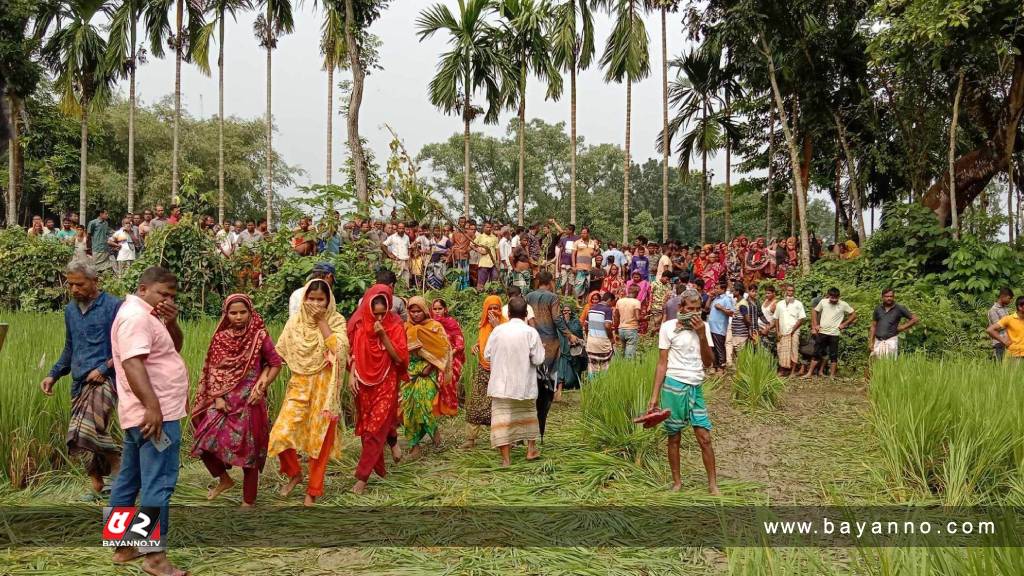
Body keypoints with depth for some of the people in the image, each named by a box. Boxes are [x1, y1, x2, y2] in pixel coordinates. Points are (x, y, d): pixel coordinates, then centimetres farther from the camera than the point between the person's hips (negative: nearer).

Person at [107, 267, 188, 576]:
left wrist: (171, 322, -1)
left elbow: (176, 346, 18)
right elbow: (132, 363, -26)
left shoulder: (146, 315, 17)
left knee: (128, 480, 15)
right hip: (155, 414, -11)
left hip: (140, 415, 11)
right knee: (157, 484, -9)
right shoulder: (136, 315, -15)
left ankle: (122, 545, 24)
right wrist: (153, 406, -31)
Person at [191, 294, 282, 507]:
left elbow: (276, 364, -1)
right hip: (224, 400, 3)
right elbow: (213, 371, 5)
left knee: (248, 449, 3)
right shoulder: (220, 338, 3)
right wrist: (217, 398, -5)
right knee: (204, 442, -4)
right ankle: (224, 479, 23)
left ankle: (248, 501, 16)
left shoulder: (259, 336, -6)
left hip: (250, 401, -3)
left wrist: (261, 388, -11)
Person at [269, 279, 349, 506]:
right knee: (280, 434, -11)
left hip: (325, 388, -2)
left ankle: (313, 491, 22)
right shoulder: (295, 321, 3)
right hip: (300, 385, 2)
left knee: (319, 439, 5)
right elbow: (279, 353, 3)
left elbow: (339, 348, -20)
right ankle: (294, 473, 18)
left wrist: (321, 321, -16)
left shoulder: (336, 321, -3)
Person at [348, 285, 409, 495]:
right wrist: (351, 374, -9)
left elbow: (399, 357, -12)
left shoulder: (395, 324, -10)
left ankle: (363, 476, -2)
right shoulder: (358, 323, -5)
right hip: (364, 382, 3)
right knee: (367, 425, 12)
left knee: (376, 426, -8)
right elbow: (351, 352, 4)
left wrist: (383, 335, -21)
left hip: (386, 382, -3)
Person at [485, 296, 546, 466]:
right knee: (528, 413, 21)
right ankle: (531, 449, 30)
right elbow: (538, 359, -10)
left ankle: (506, 458, -2)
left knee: (502, 417, 2)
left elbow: (487, 355, 2)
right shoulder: (531, 332, -10)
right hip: (524, 385, 1)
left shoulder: (498, 330, -6)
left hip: (501, 384, -1)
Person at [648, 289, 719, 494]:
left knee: (705, 438, 0)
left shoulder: (703, 327, 7)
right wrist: (654, 396, -8)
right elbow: (662, 364, -3)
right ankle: (677, 482, 20)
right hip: (674, 386, -3)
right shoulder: (668, 327, -4)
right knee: (674, 437, 7)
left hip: (696, 387, 3)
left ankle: (713, 484, 10)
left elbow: (708, 363, 2)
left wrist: (702, 335, -10)